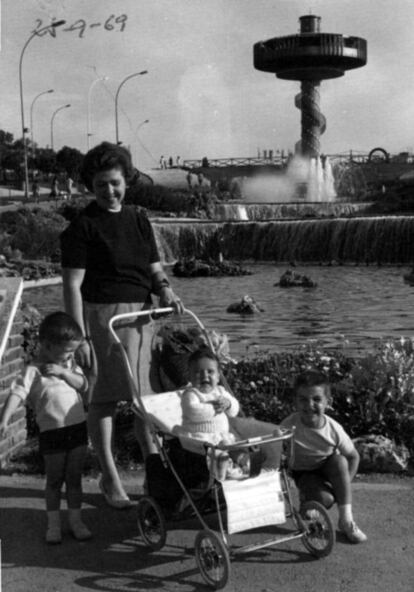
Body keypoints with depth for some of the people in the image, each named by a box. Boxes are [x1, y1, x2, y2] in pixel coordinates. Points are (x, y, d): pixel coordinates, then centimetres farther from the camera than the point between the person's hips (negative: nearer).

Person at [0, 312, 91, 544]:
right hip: (52, 432, -4)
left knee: (74, 478, 12)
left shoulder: (69, 365, 7)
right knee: (54, 480, 8)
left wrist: (63, 372, -17)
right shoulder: (33, 371, -11)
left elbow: (83, 385, -3)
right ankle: (53, 524, 21)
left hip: (78, 428, 4)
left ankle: (76, 521, 23)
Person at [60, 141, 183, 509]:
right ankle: (109, 478, 16)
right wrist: (80, 337, -14)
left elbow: (155, 270, 14)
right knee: (105, 398, 2)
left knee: (147, 392, 12)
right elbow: (72, 285, -9)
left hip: (142, 313, 6)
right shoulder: (83, 226, -6)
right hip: (103, 315, -5)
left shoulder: (138, 220, 12)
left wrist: (167, 293, -8)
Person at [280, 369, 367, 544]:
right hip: (304, 472, -2)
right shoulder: (290, 426, -29)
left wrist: (342, 485, -13)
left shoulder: (333, 428, -23)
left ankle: (346, 519, -20)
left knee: (340, 461, -32)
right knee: (324, 498, -31)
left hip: (328, 468, 2)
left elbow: (353, 457, -8)